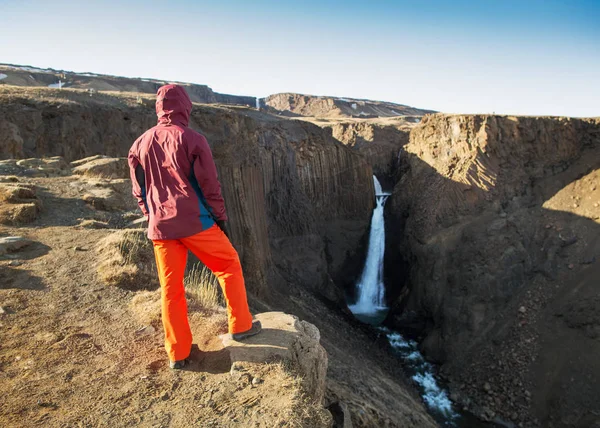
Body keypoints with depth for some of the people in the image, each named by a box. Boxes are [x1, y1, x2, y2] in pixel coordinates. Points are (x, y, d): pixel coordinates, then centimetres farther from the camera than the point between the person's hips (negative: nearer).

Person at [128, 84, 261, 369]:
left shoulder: (140, 144, 8)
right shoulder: (192, 140, -7)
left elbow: (139, 192, 13)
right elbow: (210, 185, -8)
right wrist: (221, 218, 2)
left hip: (160, 228, 5)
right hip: (196, 221, -4)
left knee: (170, 288, 11)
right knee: (229, 265, 16)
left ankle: (177, 354, 19)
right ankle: (241, 326, 22)